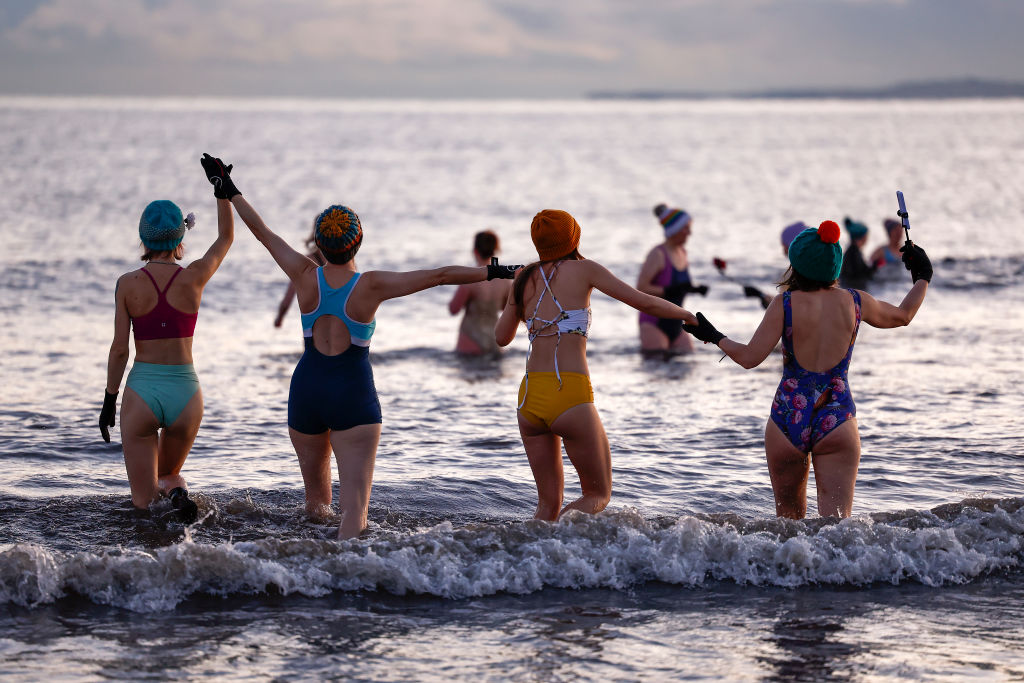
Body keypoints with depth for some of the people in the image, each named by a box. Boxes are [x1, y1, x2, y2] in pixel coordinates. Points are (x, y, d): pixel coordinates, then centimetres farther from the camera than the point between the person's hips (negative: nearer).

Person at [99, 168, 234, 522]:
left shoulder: (128, 284, -7)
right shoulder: (194, 278, -5)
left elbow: (119, 348, -5)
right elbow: (226, 236, 13)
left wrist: (109, 400, 5)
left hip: (142, 390, -1)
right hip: (185, 392, 1)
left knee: (143, 500, 8)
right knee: (169, 474, 25)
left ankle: (163, 501, -28)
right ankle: (176, 492, -12)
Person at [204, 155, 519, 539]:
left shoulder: (306, 277, -5)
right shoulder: (372, 286, -12)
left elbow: (262, 232, 7)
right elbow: (440, 276, -12)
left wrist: (230, 190, 20)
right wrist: (496, 272, -5)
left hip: (307, 390, 4)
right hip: (353, 393, -4)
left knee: (316, 499, 20)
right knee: (354, 505, -10)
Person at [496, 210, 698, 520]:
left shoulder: (525, 279, 13)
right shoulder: (583, 269, 2)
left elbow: (502, 337, 23)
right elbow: (645, 302, 3)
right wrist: (691, 317, 18)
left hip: (529, 396, 5)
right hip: (570, 395, -5)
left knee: (548, 503, 14)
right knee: (599, 494, 7)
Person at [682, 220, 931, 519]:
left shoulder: (784, 304, -4)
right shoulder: (855, 302, 4)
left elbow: (750, 357, -7)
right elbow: (902, 316, 23)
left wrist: (715, 337, 11)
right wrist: (923, 277, 40)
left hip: (788, 419, -1)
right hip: (837, 419, 1)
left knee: (789, 520, 19)